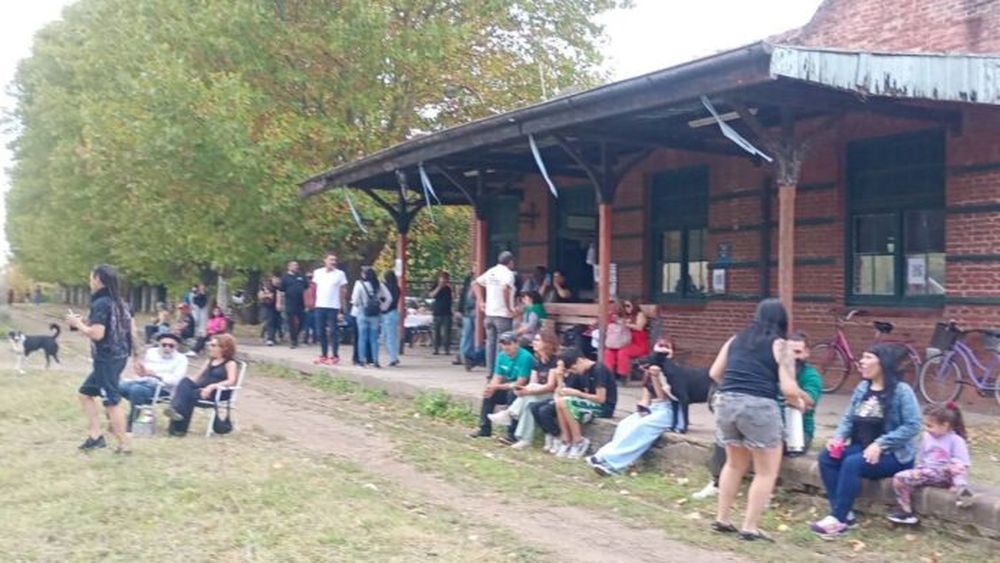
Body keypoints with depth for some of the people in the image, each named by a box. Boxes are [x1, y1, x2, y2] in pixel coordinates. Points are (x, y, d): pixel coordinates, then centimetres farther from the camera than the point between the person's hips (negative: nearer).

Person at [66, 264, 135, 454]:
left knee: (112, 402, -2)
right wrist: (85, 322, 16)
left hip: (107, 359, -10)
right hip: (117, 356, 10)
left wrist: (77, 323, -8)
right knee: (86, 392, 19)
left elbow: (97, 334, -23)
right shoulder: (118, 302, 11)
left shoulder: (100, 304, -17)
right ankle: (96, 436, 17)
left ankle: (124, 444, 4)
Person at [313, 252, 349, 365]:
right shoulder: (317, 272, 7)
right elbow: (315, 287, 16)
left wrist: (341, 308, -4)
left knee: (333, 332, -3)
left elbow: (343, 291, 1)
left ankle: (334, 356, 3)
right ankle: (323, 355, 18)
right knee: (321, 332, 8)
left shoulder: (340, 274, -2)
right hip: (320, 306, 4)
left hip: (333, 307, -4)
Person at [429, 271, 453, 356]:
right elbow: (432, 295, -8)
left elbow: (453, 296, -6)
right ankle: (436, 349, 8)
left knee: (446, 332, -6)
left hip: (447, 313, -1)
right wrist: (439, 287, -15)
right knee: (437, 332, 3)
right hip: (437, 313, 1)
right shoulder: (436, 287, 7)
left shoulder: (449, 287, 6)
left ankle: (447, 350, -6)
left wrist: (451, 288, -17)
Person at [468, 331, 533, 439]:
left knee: (512, 393, -33)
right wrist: (491, 388, -21)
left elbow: (520, 383, -25)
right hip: (508, 387, 8)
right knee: (489, 394, -6)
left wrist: (496, 387, -24)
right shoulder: (501, 356, 1)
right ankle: (485, 429, 4)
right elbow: (497, 377, 3)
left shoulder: (525, 357, -22)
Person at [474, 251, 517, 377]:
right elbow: (505, 288, -29)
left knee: (490, 343, 11)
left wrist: (481, 301, 16)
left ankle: (489, 372, 14)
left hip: (489, 313, 7)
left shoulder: (491, 272, 12)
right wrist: (509, 307, -21)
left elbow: (475, 283, 17)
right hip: (503, 315, -7)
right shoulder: (508, 273, -11)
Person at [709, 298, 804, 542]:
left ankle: (721, 519, 27)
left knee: (735, 464, 25)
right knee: (766, 471, 11)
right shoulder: (780, 345, 2)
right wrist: (798, 403, 14)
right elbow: (789, 389, -6)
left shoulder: (736, 339, 16)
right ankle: (750, 527, 10)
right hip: (759, 406, -5)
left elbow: (714, 373, 14)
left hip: (726, 402, 5)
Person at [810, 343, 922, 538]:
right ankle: (844, 514, -17)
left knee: (852, 463, -32)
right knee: (827, 457, -17)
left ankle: (839, 520, -28)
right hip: (862, 448, 7)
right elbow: (848, 418, 11)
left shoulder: (901, 391, -11)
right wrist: (838, 437, -10)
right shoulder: (862, 387, 10)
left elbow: (912, 426, -18)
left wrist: (879, 444, -24)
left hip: (894, 455, -7)